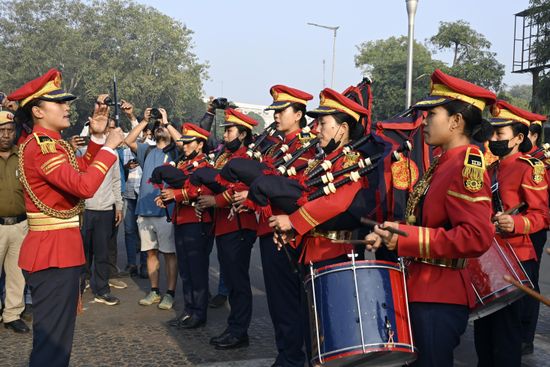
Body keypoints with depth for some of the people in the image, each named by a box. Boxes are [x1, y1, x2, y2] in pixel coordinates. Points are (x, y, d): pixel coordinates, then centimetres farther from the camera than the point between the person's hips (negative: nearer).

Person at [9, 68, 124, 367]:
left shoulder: (48, 142, 14)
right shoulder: (42, 145, -19)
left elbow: (78, 173, 23)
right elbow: (84, 186, -29)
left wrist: (97, 138, 13)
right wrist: (109, 147, -19)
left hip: (57, 248, 11)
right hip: (54, 252, -11)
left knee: (56, 335, 22)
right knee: (52, 340, -2)